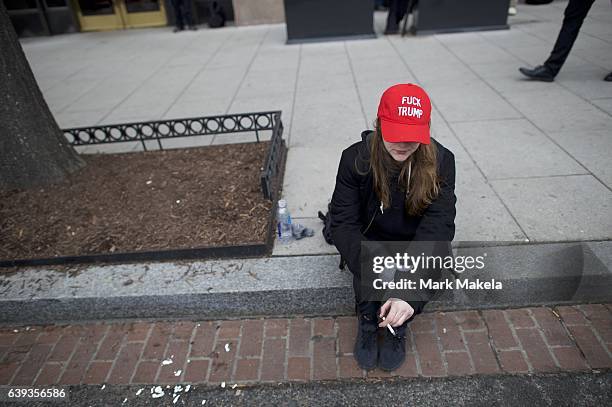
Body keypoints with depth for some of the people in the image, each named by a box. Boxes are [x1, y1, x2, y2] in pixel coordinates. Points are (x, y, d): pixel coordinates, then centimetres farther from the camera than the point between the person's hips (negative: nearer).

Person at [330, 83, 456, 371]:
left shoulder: (440, 162, -21)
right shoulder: (356, 159, -21)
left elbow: (436, 228, -28)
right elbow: (343, 222, -23)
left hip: (415, 244, 2)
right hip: (371, 240, -1)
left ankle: (397, 326, 1)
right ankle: (368, 322, 5)